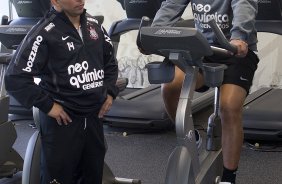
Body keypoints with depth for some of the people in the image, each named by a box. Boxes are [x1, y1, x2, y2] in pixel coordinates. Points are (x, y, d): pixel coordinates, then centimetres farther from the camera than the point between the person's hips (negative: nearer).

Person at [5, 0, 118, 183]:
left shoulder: (94, 25, 5)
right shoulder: (45, 33, -14)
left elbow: (110, 60, 22)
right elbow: (15, 78, -16)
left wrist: (110, 92, 10)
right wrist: (47, 105, -16)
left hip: (94, 116, 6)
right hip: (62, 119, -6)